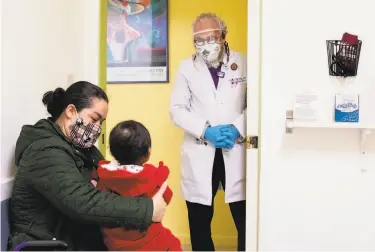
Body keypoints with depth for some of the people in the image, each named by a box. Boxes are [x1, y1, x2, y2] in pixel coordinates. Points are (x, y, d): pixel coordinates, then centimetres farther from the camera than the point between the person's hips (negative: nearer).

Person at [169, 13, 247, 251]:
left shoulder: (243, 63, 2)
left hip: (235, 151, -1)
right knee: (199, 221, 9)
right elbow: (177, 109, 2)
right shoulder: (187, 67, 6)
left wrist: (237, 129, -14)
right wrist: (205, 130, -12)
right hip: (199, 153, 1)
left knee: (247, 219, -1)